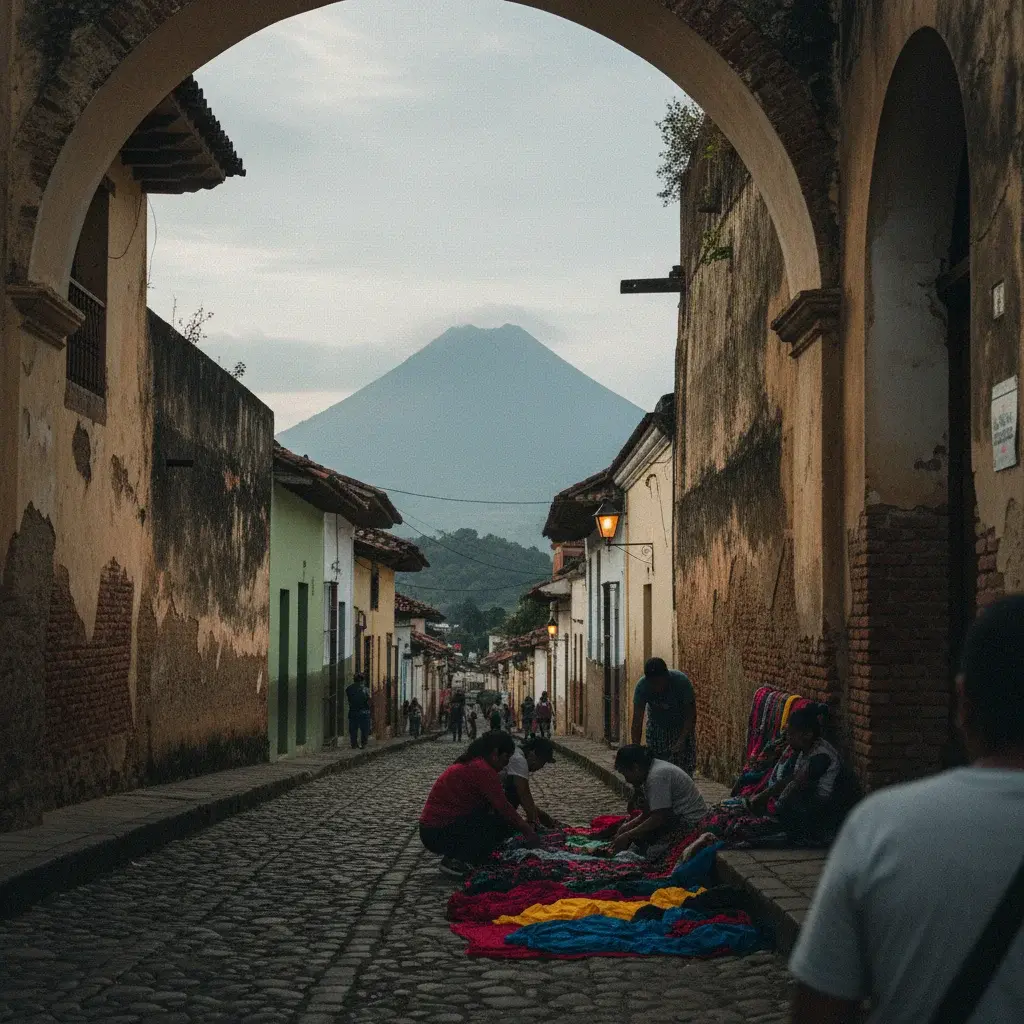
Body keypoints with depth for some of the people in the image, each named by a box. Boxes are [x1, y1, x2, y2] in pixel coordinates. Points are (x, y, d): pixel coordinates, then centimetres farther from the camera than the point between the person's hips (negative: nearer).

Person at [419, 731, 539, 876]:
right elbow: (504, 807, -14)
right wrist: (527, 829, -2)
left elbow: (497, 804, 21)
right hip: (440, 834, -10)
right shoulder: (482, 770, -16)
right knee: (506, 823, -10)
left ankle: (453, 855, 10)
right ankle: (456, 860, -9)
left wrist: (523, 823, 17)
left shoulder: (470, 764, 16)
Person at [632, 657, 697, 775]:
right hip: (656, 724, 1)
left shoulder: (681, 681, -31)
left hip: (681, 726, -1)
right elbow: (637, 721, -27)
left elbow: (691, 713, -24)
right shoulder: (642, 686, -27)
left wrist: (682, 740, -35)